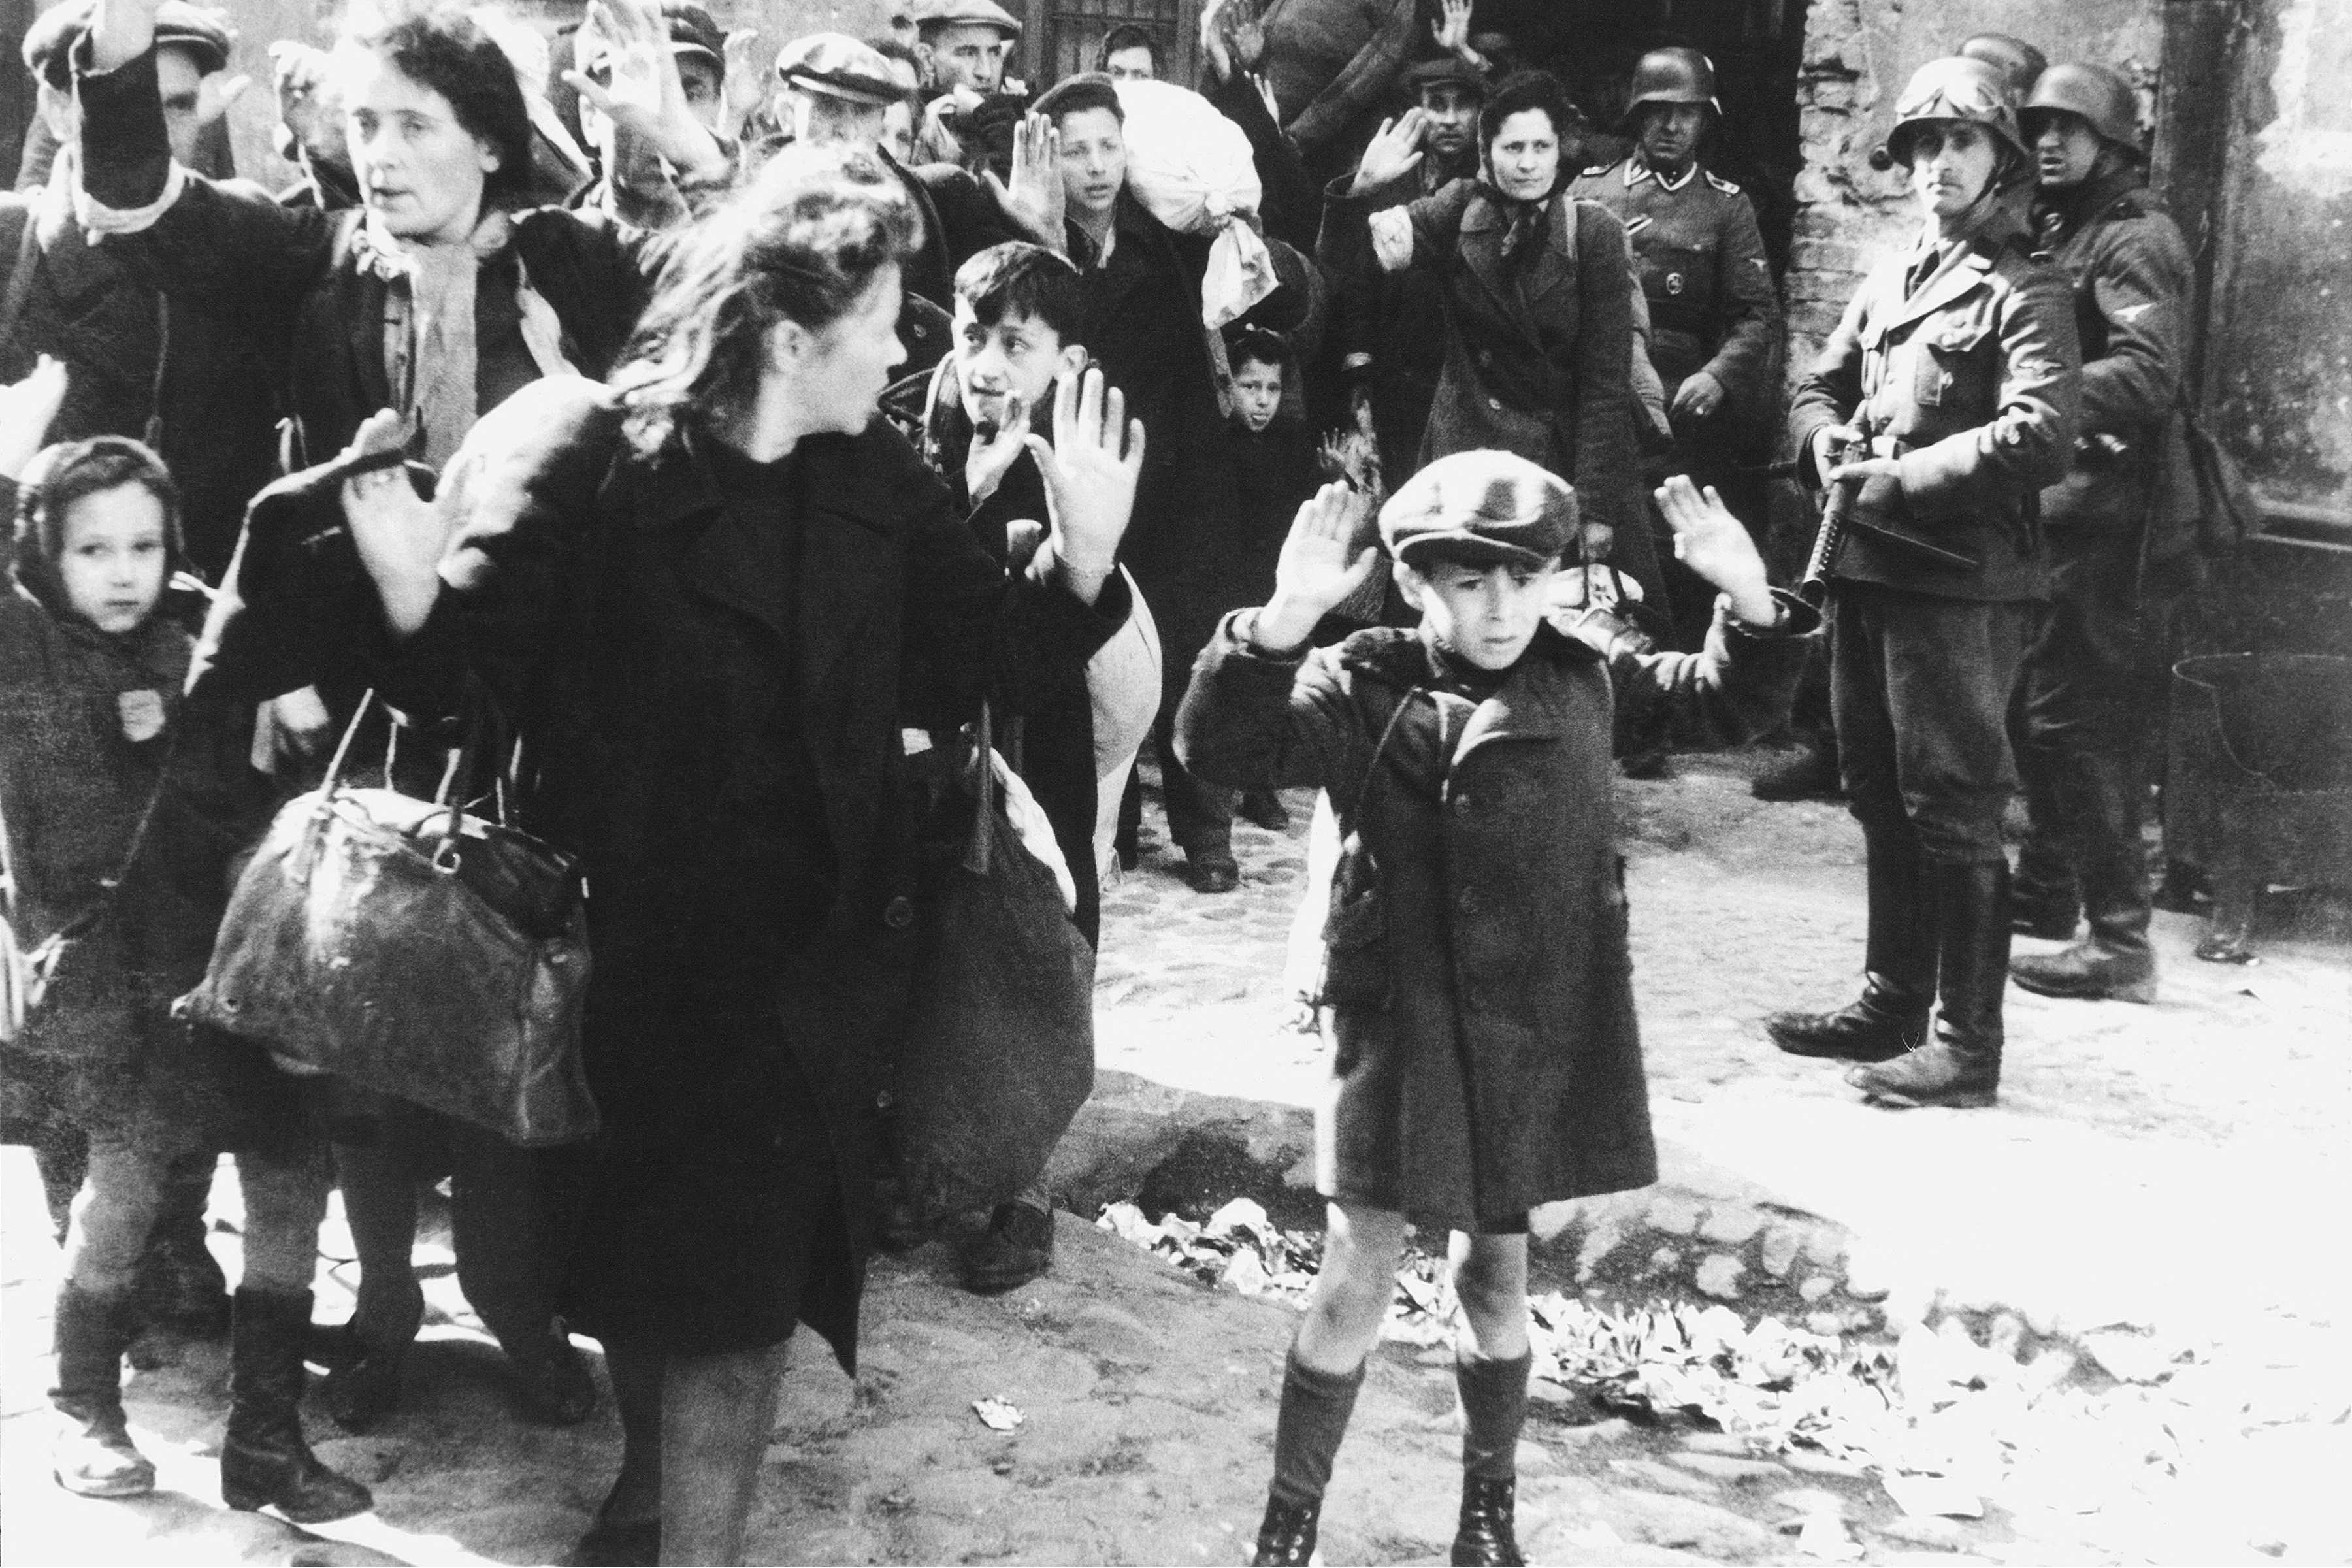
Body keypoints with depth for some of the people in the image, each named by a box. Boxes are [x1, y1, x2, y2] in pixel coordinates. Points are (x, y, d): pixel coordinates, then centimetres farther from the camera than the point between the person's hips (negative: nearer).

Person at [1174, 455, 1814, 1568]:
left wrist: (1750, 601, -10)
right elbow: (1223, 749, -25)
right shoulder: (1363, 690, -11)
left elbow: (1728, 703, 10)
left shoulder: (1584, 672, 0)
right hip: (1400, 1025, -3)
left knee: (1496, 1271, 16)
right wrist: (1281, 626, -41)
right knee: (1358, 1276, 0)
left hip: (1538, 1028, 3)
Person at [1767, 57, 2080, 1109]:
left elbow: (2040, 435, -18)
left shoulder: (2024, 291, -7)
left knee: (1954, 813, -5)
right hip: (1866, 569, 8)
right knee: (1881, 801, 15)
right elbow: (1819, 383, 23)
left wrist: (1904, 477, -19)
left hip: (1959, 580, -8)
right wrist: (1824, 437, 0)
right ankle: (1892, 1007, 28)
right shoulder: (1888, 281, 18)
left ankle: (1968, 1047, 1)